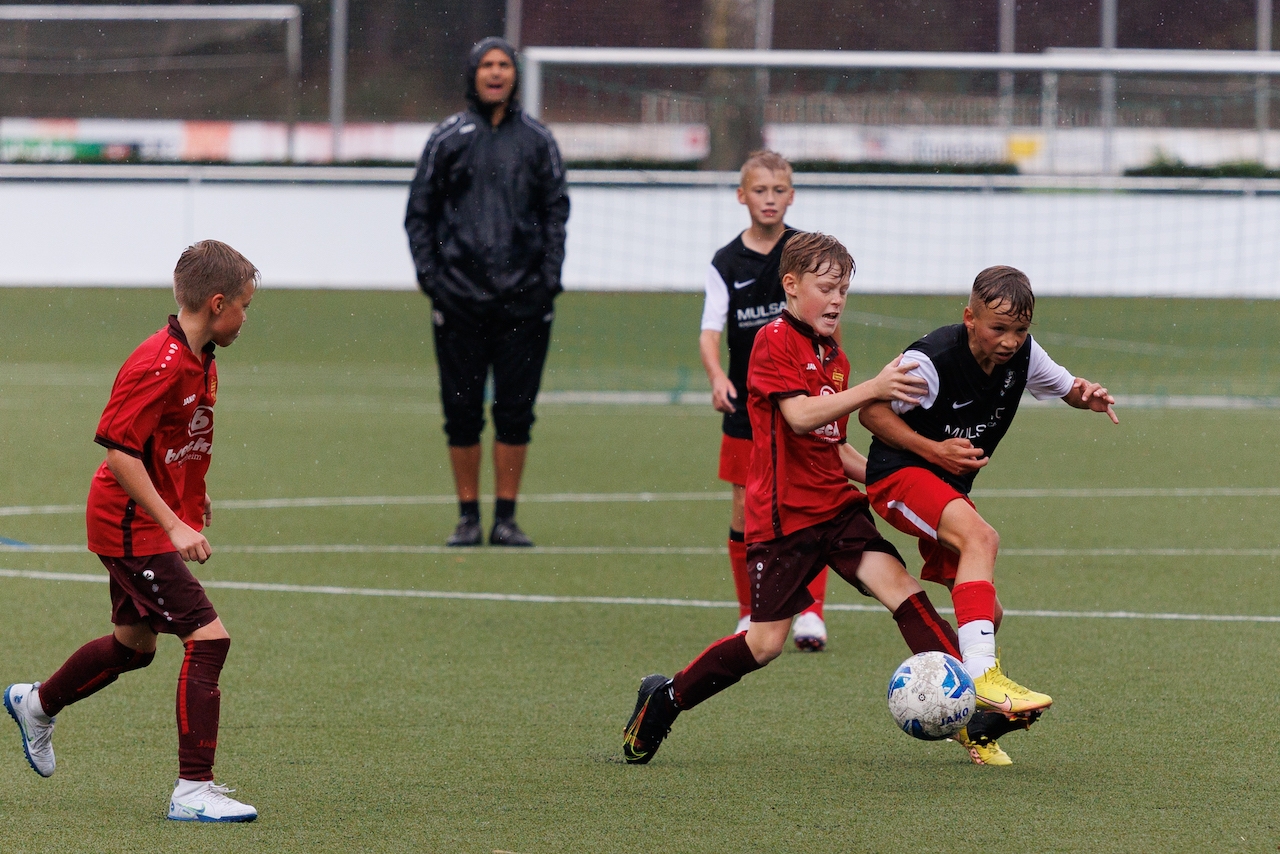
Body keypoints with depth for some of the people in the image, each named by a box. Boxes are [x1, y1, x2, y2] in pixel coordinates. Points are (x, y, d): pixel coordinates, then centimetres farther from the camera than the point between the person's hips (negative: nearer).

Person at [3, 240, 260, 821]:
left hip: (149, 524, 10)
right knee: (207, 637, -16)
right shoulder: (158, 365, -24)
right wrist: (175, 525, -28)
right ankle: (194, 790, -15)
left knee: (134, 643, 25)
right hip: (132, 527, -10)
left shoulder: (199, 362, 7)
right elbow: (119, 451, -27)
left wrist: (193, 493, 21)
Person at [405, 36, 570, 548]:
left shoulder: (537, 140, 9)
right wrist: (429, 274, -3)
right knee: (462, 411, 1)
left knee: (516, 410, 1)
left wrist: (549, 275, -2)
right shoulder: (447, 138, 5)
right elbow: (419, 212, 7)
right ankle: (468, 515, 9)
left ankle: (506, 516, 7)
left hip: (524, 297, 1)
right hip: (461, 296, -1)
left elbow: (556, 210, 9)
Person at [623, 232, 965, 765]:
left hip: (837, 507, 7)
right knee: (764, 644, -4)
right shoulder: (775, 342, -8)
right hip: (785, 516, -7)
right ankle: (666, 699, 17)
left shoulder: (834, 357, 17)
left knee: (900, 589, -15)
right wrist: (871, 390, -29)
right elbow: (800, 416, -23)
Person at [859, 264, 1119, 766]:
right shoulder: (931, 361, -23)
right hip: (898, 476, -8)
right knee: (980, 537, -34)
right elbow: (870, 410, -16)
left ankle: (971, 723, 27)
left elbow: (1064, 385, 14)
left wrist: (1086, 395, -11)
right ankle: (982, 678, -44)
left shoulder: (1022, 353, -4)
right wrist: (934, 450, -25)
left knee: (987, 614, 8)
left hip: (949, 488, 8)